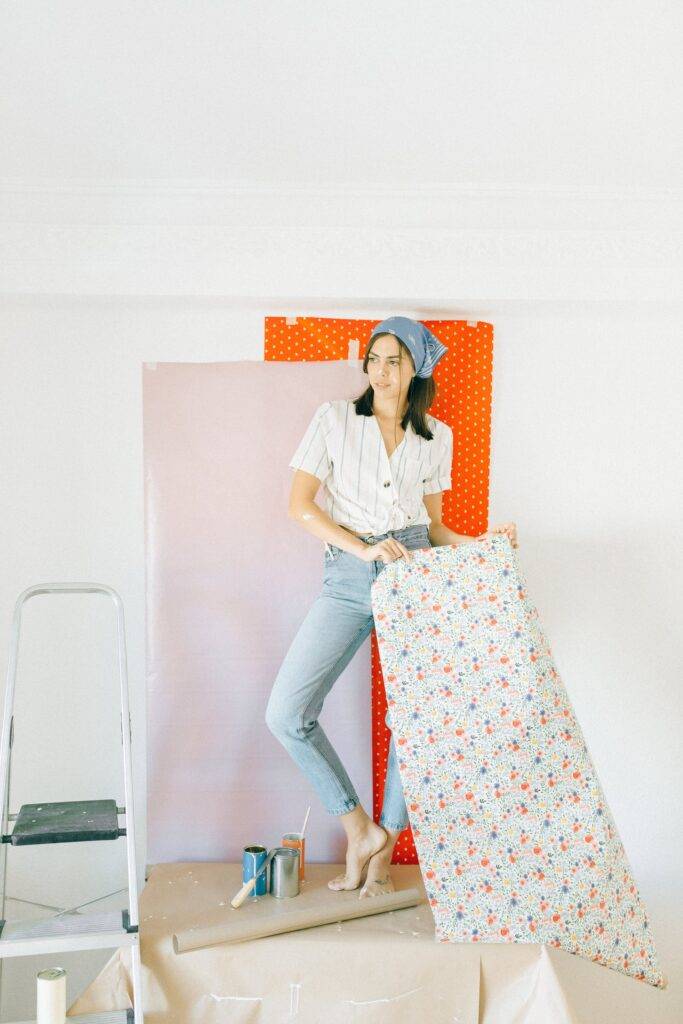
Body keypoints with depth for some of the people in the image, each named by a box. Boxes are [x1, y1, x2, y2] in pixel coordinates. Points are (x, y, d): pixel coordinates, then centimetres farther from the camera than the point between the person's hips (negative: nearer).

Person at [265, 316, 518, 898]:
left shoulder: (437, 436, 12)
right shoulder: (335, 418, 5)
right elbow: (300, 505, -1)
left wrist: (479, 543, -2)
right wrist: (363, 547, -13)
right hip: (348, 577, -1)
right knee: (286, 713, -11)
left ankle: (384, 849, 20)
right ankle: (360, 826, 7)